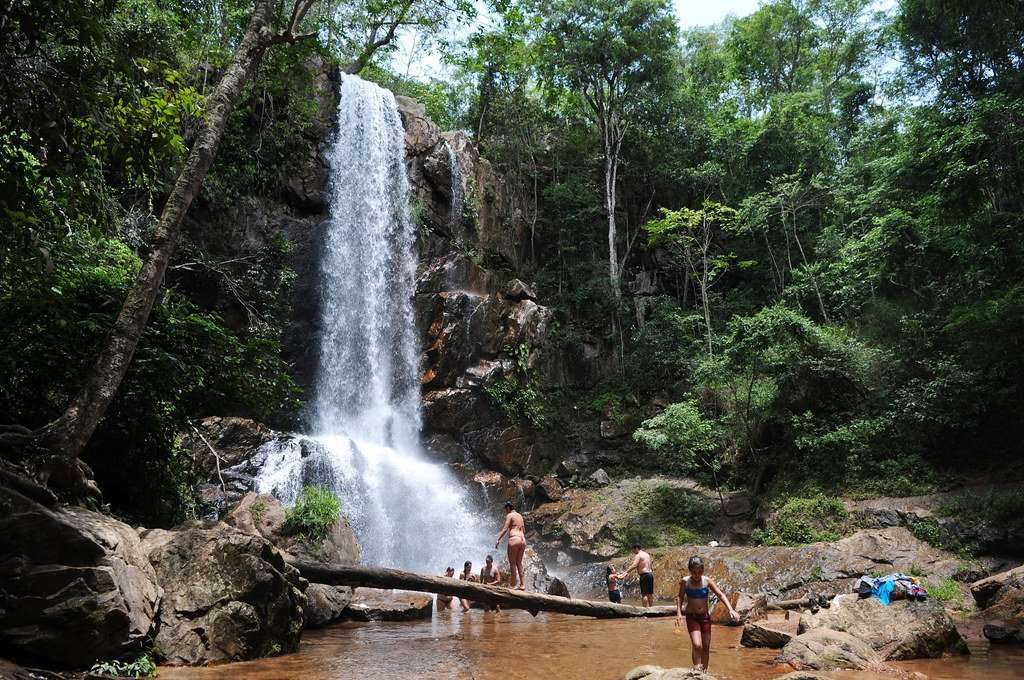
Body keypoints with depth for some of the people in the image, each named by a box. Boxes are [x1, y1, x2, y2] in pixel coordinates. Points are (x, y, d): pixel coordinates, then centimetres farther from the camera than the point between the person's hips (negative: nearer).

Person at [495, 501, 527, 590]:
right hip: (522, 540, 7)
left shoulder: (509, 515, -1)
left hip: (514, 539, -7)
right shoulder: (520, 516, 21)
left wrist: (498, 540, -13)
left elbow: (505, 529, -11)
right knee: (519, 563, 13)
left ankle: (513, 585, -2)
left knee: (512, 563, -2)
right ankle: (522, 585, 10)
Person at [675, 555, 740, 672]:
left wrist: (731, 609, -21)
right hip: (691, 617, -3)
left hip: (705, 616, 3)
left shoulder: (707, 581, -8)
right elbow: (680, 597, 2)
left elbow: (720, 595, -10)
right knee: (697, 645, -20)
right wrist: (679, 613, -8)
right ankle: (696, 669, -6)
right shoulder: (685, 581, -11)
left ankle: (704, 671, 24)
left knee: (706, 646, 9)